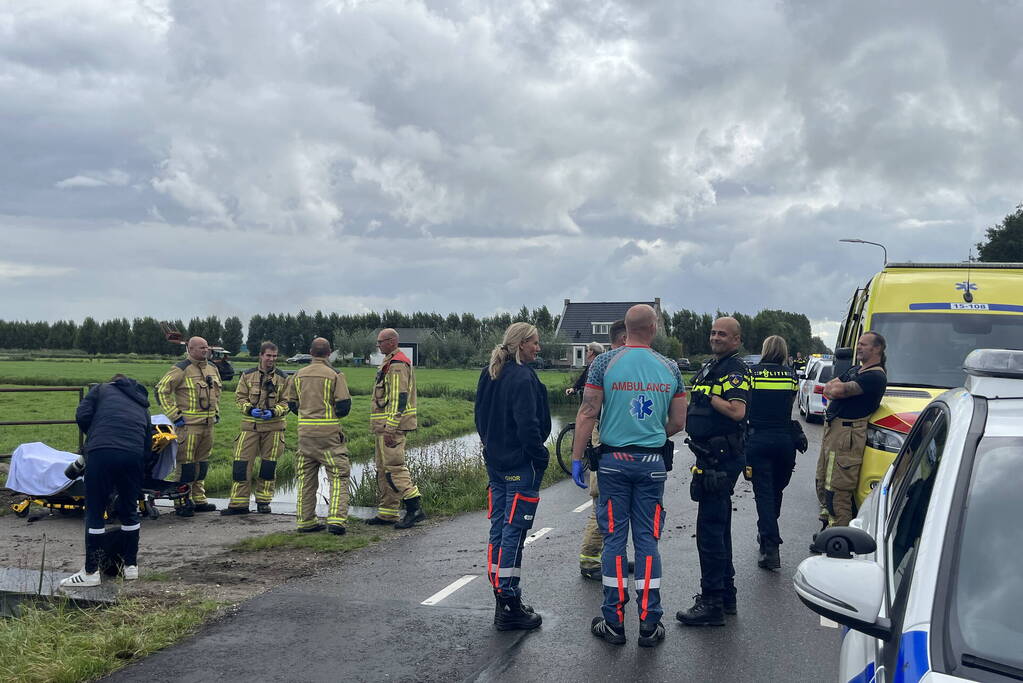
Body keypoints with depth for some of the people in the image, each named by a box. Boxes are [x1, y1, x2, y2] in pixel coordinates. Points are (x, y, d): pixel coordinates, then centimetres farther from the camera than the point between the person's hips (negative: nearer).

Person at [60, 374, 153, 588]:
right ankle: (131, 566, 26)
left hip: (101, 452, -3)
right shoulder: (142, 406, 31)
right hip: (133, 456, 4)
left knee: (95, 513, 4)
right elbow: (148, 444, 25)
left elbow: (82, 416, 6)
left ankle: (91, 572, 9)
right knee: (130, 512, 18)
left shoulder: (102, 390, 21)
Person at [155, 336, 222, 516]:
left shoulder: (213, 369, 14)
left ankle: (198, 500, 22)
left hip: (208, 424, 7)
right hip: (188, 424, -7)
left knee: (202, 464, 13)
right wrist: (174, 416, -13)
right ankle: (181, 503, -1)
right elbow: (161, 390, -12)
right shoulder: (181, 370, -10)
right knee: (185, 464, -6)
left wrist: (216, 412, 21)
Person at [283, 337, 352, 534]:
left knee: (306, 476, 13)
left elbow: (291, 404, 12)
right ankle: (336, 519, -11)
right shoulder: (334, 375, -7)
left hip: (305, 430, 5)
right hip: (328, 431, -4)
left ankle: (305, 520, 15)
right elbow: (344, 406, -10)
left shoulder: (299, 375, 7)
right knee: (338, 476, 1)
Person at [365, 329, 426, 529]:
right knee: (383, 468, 12)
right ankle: (387, 513, 16)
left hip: (392, 425, -11)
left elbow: (399, 398, -21)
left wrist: (390, 428, -24)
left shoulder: (397, 365, -14)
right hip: (384, 427, 11)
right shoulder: (389, 363, 20)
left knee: (394, 467, -13)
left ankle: (415, 508, -12)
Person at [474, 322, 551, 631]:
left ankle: (503, 599, 20)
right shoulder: (522, 378, -17)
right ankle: (509, 608, 0)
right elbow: (528, 425, -22)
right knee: (514, 533, -5)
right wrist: (541, 456, -10)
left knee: (498, 529, 12)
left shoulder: (488, 375, 11)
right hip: (521, 466, -9)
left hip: (495, 463, 9)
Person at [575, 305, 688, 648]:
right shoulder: (669, 368, 2)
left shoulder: (605, 362, -5)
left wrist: (577, 457, -2)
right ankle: (649, 624, 8)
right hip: (653, 463, 1)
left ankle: (614, 622, 9)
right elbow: (678, 423, 6)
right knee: (647, 540, 6)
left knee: (614, 539, 5)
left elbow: (587, 414, -8)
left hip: (614, 460, -1)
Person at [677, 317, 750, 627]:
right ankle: (726, 595, 27)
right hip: (711, 458, 10)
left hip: (722, 459, -10)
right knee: (719, 528, 17)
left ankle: (712, 604, -5)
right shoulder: (710, 368, 17)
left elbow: (737, 411, -26)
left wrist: (709, 396, -17)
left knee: (709, 529, -9)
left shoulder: (735, 370, -12)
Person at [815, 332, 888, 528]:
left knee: (837, 491, -10)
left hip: (847, 435, -10)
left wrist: (836, 388, 2)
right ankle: (827, 524, 30)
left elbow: (837, 391, -20)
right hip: (832, 430, 10)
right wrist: (839, 389, -4)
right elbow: (828, 389, 16)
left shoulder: (875, 376, -12)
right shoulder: (855, 370, 21)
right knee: (822, 484, 18)